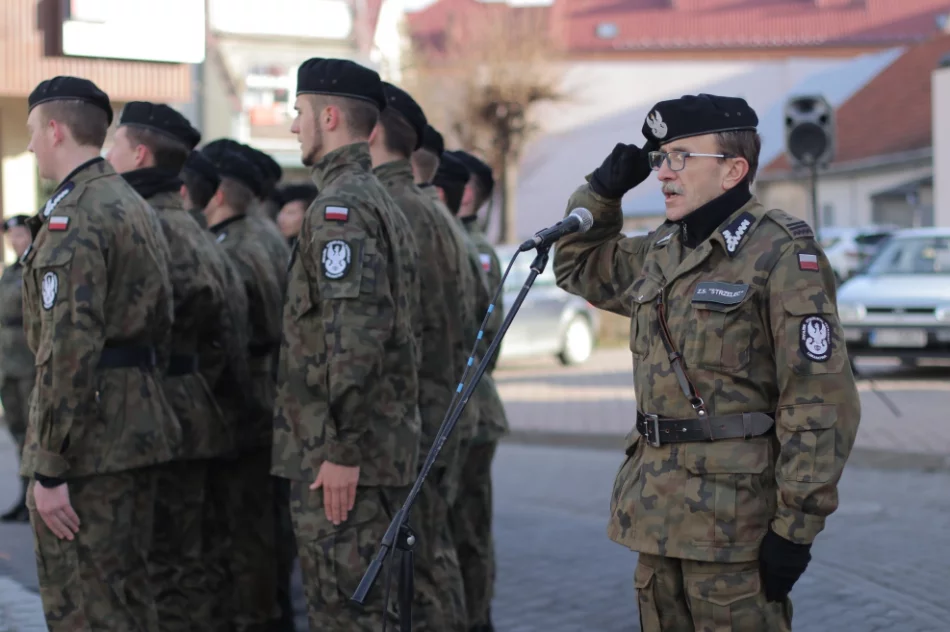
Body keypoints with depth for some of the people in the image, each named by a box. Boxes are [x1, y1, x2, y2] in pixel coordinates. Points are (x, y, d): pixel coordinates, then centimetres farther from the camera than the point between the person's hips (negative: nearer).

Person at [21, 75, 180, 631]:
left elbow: (69, 349, -22)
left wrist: (49, 468, -21)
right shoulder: (137, 208, 16)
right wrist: (142, 406, 21)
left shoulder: (72, 217, -15)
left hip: (88, 439, -10)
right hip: (140, 425, 10)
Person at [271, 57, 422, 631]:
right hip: (390, 446, 10)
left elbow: (355, 333, -24)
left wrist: (342, 450, -23)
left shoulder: (340, 206, -14)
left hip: (343, 456, -10)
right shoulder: (383, 204, 18)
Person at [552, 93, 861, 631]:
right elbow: (579, 267, 31)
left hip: (735, 521, -8)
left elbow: (822, 403, -15)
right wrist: (602, 190, 13)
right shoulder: (661, 252, 12)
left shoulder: (782, 255, -12)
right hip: (657, 511, 8)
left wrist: (797, 526, -18)